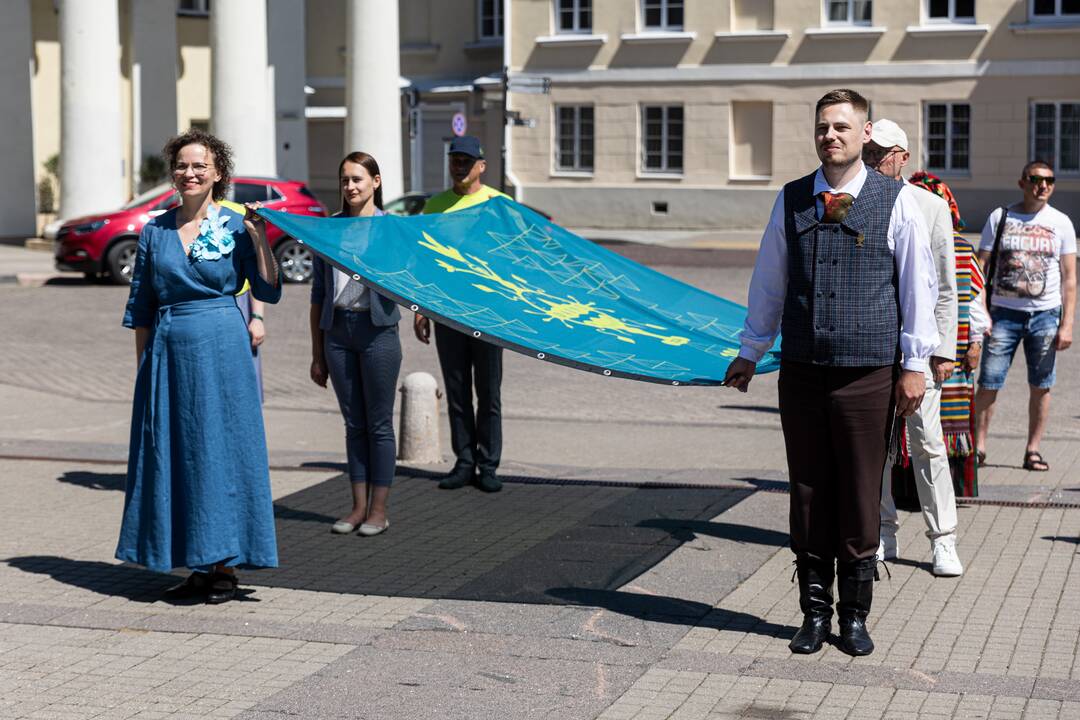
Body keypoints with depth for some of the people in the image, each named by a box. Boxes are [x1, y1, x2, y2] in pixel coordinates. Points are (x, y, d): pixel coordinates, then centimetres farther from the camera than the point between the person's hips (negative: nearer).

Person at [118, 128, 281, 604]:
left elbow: (269, 292, -5)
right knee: (172, 453, 5)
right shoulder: (155, 231, 9)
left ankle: (225, 567, 5)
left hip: (221, 349, -4)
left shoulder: (235, 226, 1)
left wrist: (260, 238, -14)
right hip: (168, 350, 4)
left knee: (220, 450, -2)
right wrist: (143, 365, 9)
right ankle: (197, 566, 14)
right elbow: (140, 307, 13)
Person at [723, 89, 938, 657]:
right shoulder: (791, 201, 8)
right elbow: (768, 282, 15)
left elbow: (919, 285, 2)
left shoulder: (897, 201, 0)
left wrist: (914, 363, -1)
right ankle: (815, 613, 18)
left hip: (868, 374, -2)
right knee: (808, 495, 7)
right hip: (801, 372, 3)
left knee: (860, 498, 3)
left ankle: (855, 616, 17)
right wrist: (749, 354, 17)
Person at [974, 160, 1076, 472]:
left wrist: (1067, 325, -2)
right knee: (988, 384, -3)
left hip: (1045, 314, 1)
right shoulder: (1000, 218, 3)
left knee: (1041, 386, 3)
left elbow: (1069, 278, 6)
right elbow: (981, 267, 4)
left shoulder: (1061, 222, 6)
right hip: (1004, 312, -1)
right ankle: (978, 446, 7)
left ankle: (1033, 450, 12)